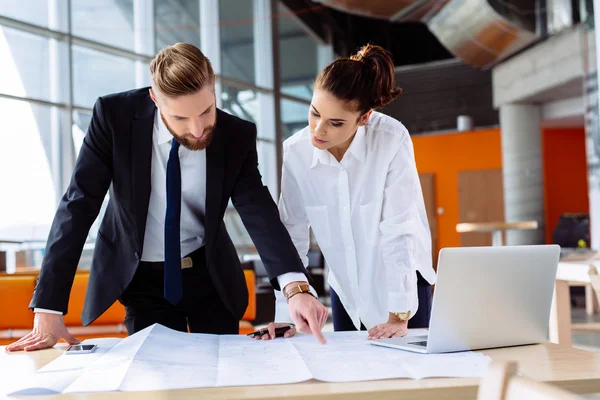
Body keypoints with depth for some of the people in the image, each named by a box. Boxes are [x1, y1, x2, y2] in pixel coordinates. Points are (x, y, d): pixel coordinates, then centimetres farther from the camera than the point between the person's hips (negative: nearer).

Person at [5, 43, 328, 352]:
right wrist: (48, 309, -25)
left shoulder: (237, 136, -16)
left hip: (212, 275, 2)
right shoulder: (115, 116, -20)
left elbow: (259, 211, -23)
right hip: (139, 278, -1)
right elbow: (78, 205, -19)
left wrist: (295, 287, -42)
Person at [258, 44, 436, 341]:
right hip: (345, 286, 3)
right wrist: (285, 313, -12)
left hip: (402, 281, -2)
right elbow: (292, 234, -11)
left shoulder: (392, 140, -25)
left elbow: (399, 232, -25)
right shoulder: (296, 151, -17)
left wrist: (400, 315, -25)